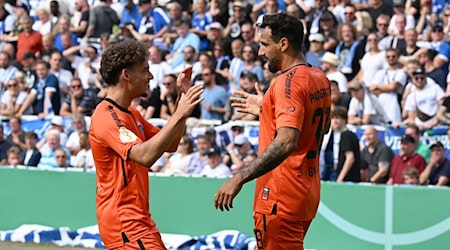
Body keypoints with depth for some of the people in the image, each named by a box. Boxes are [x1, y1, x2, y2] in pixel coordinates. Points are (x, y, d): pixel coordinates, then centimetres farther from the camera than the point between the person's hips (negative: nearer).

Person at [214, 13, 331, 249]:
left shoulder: (289, 82, -17)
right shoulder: (320, 79, 11)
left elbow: (285, 143, -28)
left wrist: (239, 178, -29)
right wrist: (265, 109, 25)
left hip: (281, 197, -10)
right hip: (306, 192, 10)